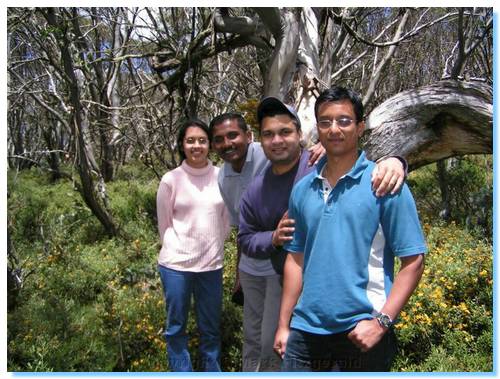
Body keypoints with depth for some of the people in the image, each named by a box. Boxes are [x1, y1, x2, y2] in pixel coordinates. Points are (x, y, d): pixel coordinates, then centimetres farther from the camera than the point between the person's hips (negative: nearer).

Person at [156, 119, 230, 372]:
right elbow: (164, 224, 3)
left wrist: (213, 247, 10)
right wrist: (178, 250, 5)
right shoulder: (171, 180, -6)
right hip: (176, 265, -2)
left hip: (212, 265, 2)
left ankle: (213, 370, 32)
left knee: (211, 327, 16)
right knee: (176, 327, 10)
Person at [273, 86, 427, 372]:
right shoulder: (303, 189, 5)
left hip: (362, 332, -4)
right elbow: (297, 259, 10)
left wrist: (381, 321, -16)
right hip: (305, 329, 4)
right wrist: (284, 324, 10)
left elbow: (413, 260, -8)